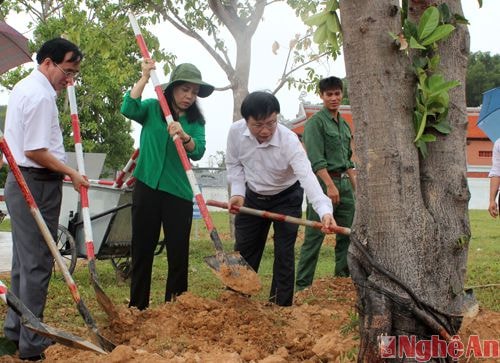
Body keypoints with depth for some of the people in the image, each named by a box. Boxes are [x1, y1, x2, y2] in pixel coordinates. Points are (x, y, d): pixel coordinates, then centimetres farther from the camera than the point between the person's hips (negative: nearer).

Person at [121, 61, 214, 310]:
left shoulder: (196, 122, 6)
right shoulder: (152, 109, 5)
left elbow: (198, 152, -10)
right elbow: (128, 109, -15)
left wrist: (184, 136, -30)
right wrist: (145, 77, -14)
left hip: (179, 193, 1)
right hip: (147, 187, 0)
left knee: (178, 253, 0)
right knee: (142, 248, 6)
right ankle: (137, 308, 16)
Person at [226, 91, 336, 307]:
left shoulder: (289, 140, -33)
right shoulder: (236, 132, -20)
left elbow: (306, 175, -44)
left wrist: (325, 211, -58)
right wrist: (237, 192, -16)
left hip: (286, 199, -3)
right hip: (252, 197, 4)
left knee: (284, 253, -5)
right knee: (243, 250, 9)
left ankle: (281, 306, 6)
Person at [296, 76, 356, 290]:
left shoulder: (344, 125, 19)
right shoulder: (316, 122, -6)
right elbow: (316, 159, -15)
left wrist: (356, 187, 17)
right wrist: (330, 185, -21)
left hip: (344, 183, 8)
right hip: (323, 181, -8)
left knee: (346, 235, 9)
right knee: (314, 236, -8)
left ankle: (343, 278, 19)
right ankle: (303, 285, -5)